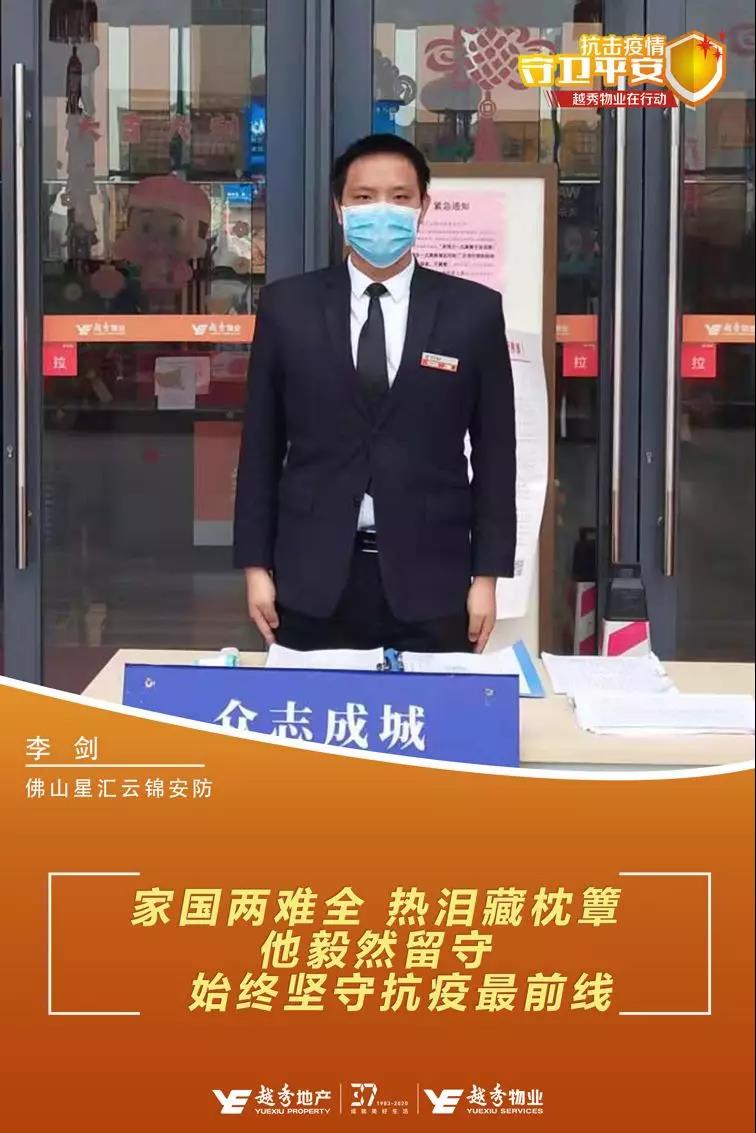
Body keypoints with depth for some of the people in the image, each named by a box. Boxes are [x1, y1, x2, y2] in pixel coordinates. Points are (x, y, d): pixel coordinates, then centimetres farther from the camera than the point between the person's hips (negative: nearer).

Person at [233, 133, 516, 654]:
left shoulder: (474, 310, 2)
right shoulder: (286, 306, 4)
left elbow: (494, 450, 3)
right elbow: (261, 443, 6)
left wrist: (487, 575, 0)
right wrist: (256, 565, 2)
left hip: (428, 581, 0)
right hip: (313, 580, 1)